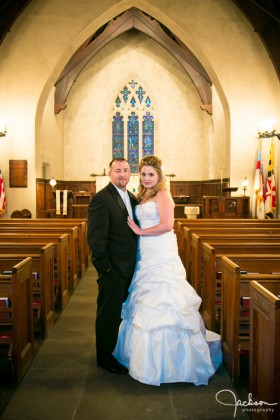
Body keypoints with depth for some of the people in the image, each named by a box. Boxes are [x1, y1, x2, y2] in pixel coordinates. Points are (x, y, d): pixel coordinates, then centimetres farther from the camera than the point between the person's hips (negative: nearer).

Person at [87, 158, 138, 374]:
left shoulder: (133, 198, 11)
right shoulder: (101, 199, -14)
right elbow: (95, 237, -17)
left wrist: (138, 262, 8)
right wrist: (105, 266, -19)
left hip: (130, 267, 8)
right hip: (113, 269, -8)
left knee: (124, 313, 20)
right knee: (109, 314, 6)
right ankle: (106, 358, 24)